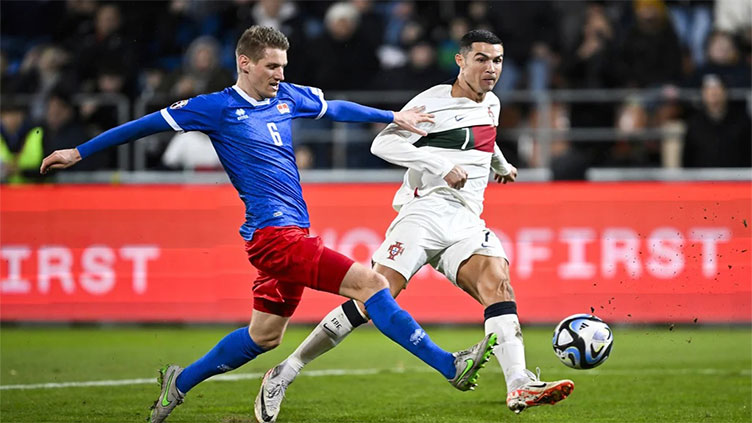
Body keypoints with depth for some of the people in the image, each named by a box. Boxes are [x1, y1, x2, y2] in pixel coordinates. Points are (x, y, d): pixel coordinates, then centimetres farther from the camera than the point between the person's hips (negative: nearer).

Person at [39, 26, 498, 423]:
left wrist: (394, 117, 29)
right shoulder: (219, 107, -5)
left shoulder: (288, 97, 12)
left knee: (264, 335, 16)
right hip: (274, 232, -9)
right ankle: (450, 365, -20)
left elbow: (336, 108, 29)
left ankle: (181, 381, 31)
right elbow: (150, 124, 1)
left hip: (291, 233, 9)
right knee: (370, 283, -17)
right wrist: (79, 153, 5)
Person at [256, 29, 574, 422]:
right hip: (425, 210, -6)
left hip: (465, 224, 6)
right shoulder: (434, 101, -2)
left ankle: (519, 387, -35)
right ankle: (285, 373, -10)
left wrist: (501, 164, 62)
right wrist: (442, 165, -20)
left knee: (498, 283, -22)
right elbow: (383, 144, -12)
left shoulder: (491, 104, 21)